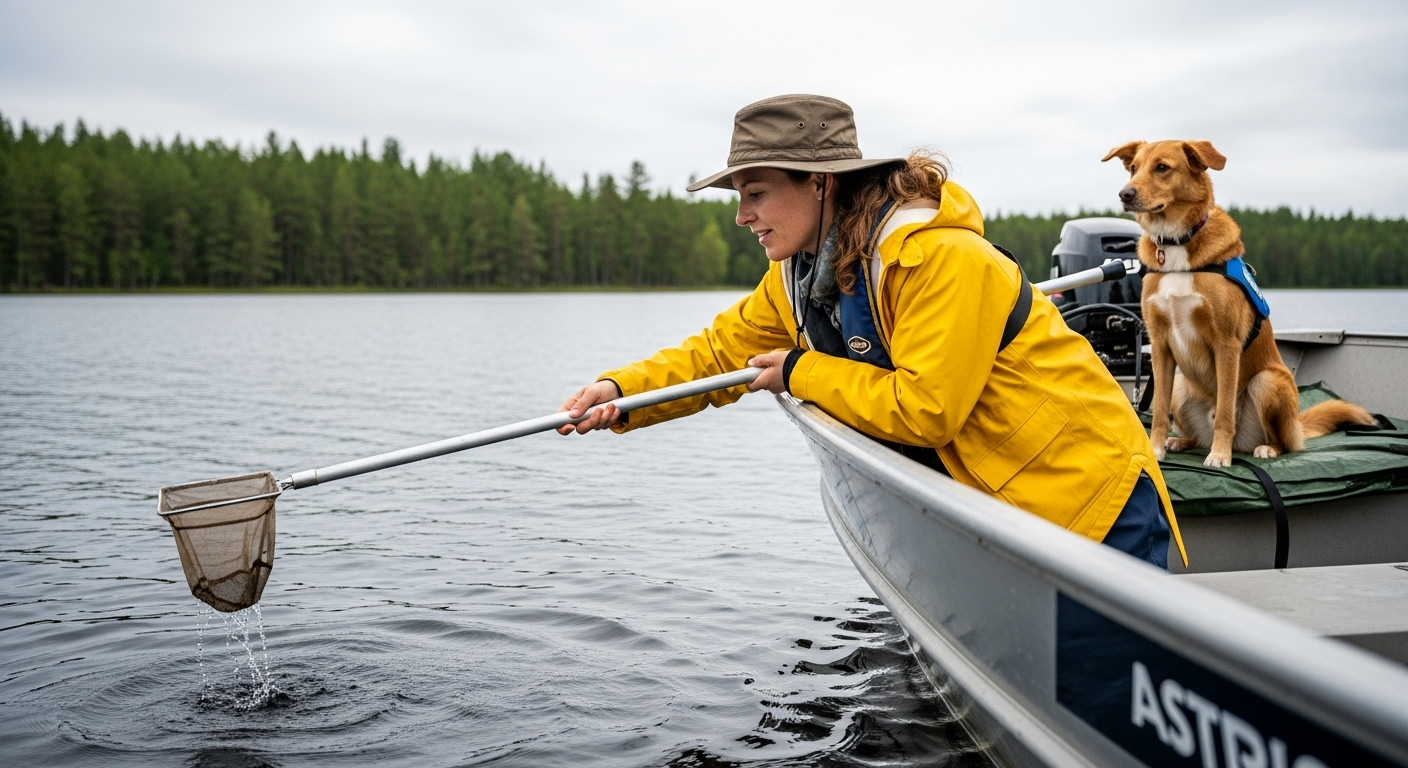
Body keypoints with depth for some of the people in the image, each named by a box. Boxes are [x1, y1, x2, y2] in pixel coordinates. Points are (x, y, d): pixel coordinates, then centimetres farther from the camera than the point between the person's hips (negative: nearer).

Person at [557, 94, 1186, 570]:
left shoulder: (942, 259, -28)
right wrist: (622, 392, -13)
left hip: (1090, 490, -8)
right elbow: (720, 351, 4)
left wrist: (802, 373, -18)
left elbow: (923, 410, -31)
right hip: (990, 497, 8)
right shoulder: (799, 276, 0)